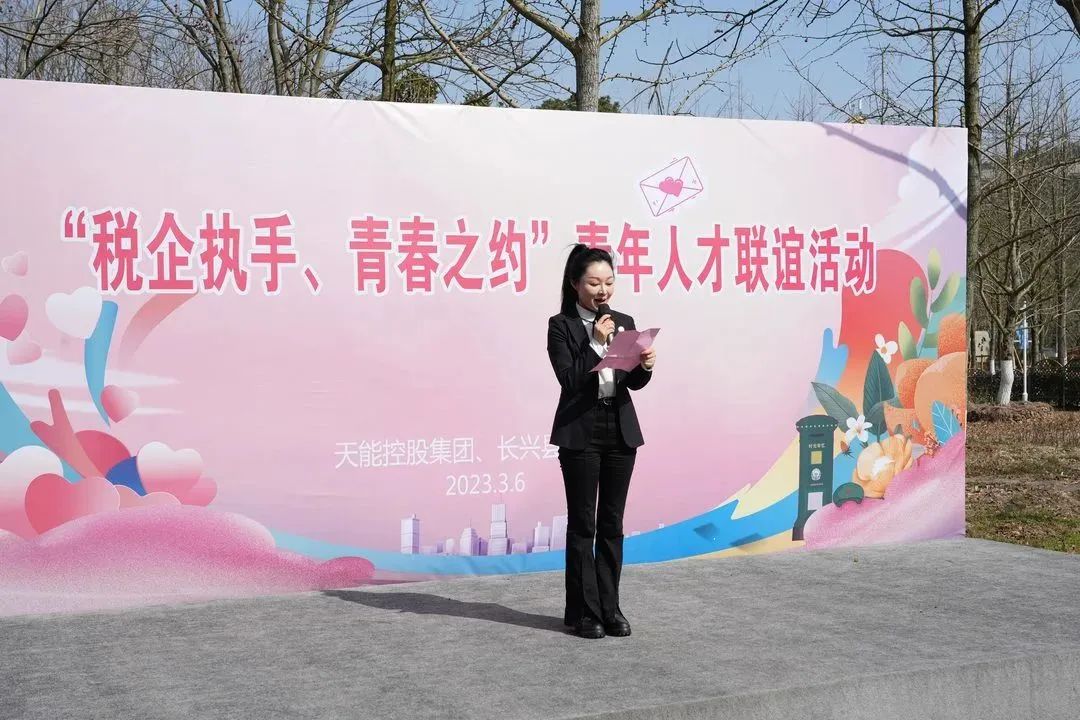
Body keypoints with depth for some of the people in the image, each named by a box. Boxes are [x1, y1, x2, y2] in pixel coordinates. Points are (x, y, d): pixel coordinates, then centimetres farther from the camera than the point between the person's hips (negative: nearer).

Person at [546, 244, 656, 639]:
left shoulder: (624, 322, 9)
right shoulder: (561, 326, -4)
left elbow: (634, 383, 8)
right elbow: (569, 379, -13)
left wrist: (645, 365, -12)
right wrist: (595, 344, -18)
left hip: (621, 431, 4)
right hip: (580, 433, -4)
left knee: (612, 523, 9)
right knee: (582, 524, 2)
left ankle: (610, 608, 16)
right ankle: (584, 611, 9)